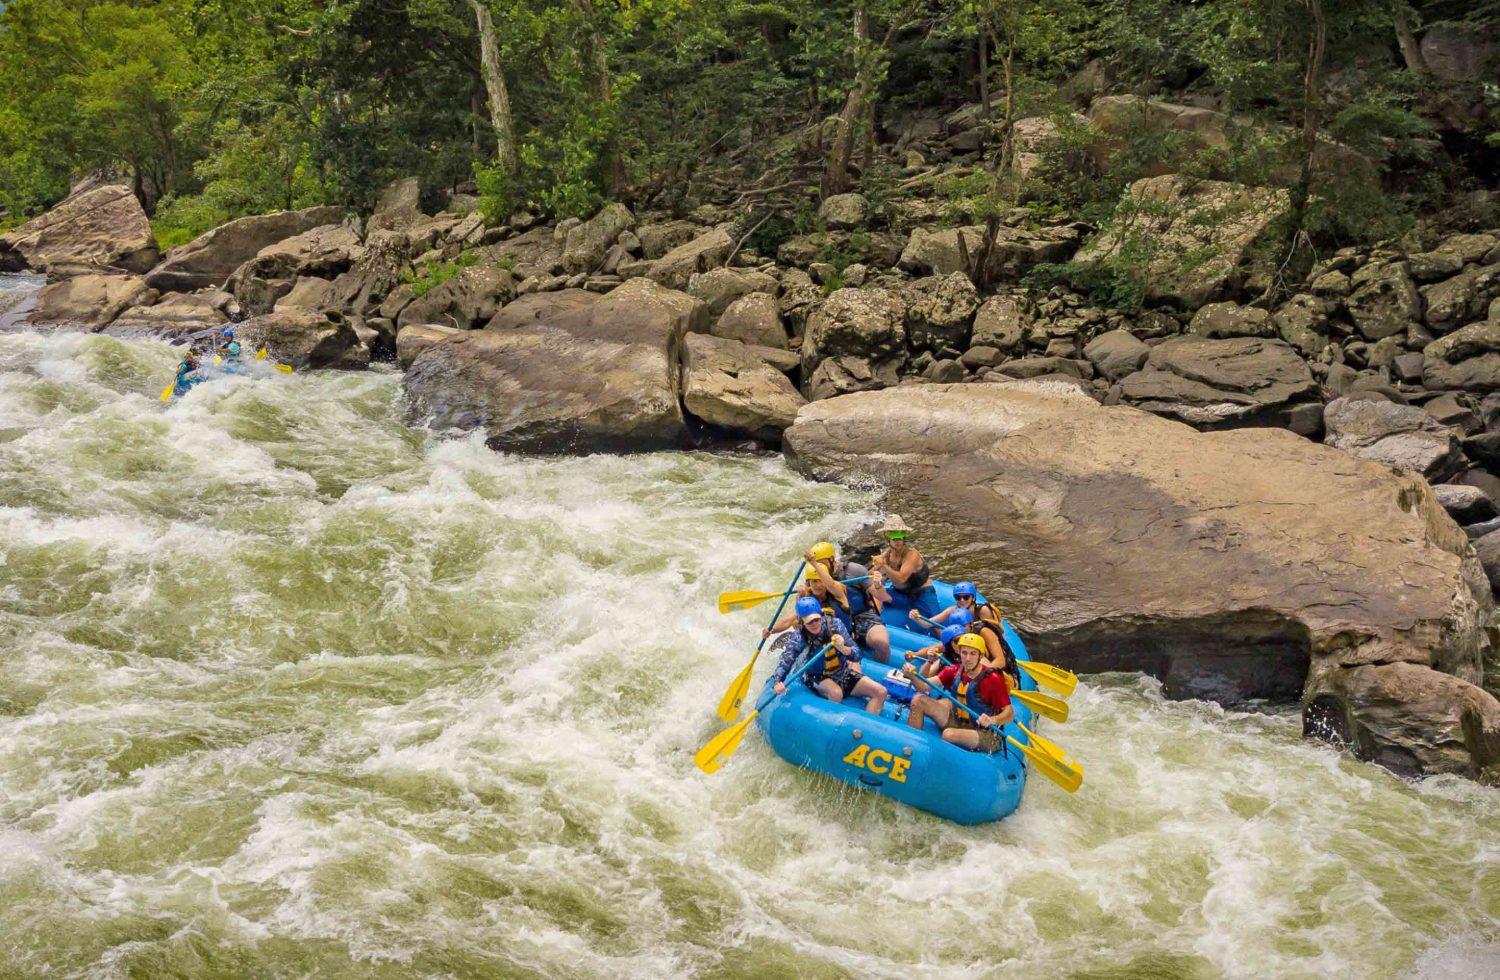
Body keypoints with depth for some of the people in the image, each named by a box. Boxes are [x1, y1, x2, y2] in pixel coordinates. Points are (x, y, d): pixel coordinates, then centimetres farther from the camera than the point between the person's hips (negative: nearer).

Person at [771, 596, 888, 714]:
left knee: (881, 692, -10)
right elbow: (786, 660, -27)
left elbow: (856, 655, -13)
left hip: (844, 674, 4)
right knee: (836, 693, -36)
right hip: (818, 679, -4)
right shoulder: (799, 637, -16)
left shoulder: (834, 624, -13)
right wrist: (778, 682, -46)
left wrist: (843, 649, -35)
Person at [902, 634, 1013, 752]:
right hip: (957, 723, 6)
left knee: (949, 734, -35)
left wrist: (993, 720, -39)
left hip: (984, 733, -6)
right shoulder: (954, 671, -1)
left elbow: (1010, 714, -19)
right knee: (919, 700, -5)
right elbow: (925, 686, -12)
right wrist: (912, 675, -33)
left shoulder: (992, 679, -17)